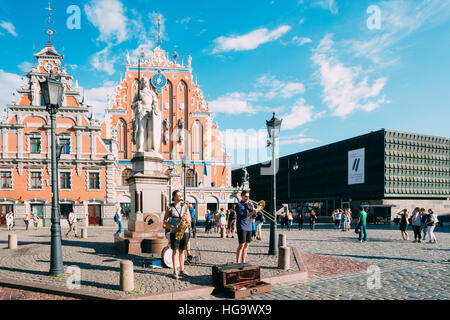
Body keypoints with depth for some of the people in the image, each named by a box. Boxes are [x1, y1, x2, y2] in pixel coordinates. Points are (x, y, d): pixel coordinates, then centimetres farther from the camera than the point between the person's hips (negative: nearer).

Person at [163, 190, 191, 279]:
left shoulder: (184, 206, 10)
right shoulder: (170, 207, 1)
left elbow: (189, 219, 12)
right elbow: (165, 221, 1)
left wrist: (187, 218, -11)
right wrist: (172, 227, -13)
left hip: (185, 231, 3)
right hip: (174, 232, -3)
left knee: (182, 251, 9)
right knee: (175, 251, -2)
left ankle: (182, 270, 16)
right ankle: (175, 271, 4)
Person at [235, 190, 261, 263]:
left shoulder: (249, 205, 16)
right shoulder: (239, 205, -5)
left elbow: (254, 215, 6)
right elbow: (243, 216, -17)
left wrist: (252, 206, -6)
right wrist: (252, 212, -27)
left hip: (249, 227, 7)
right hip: (241, 228, -7)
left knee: (246, 245, 8)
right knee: (241, 245, -9)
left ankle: (243, 262, 15)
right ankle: (237, 262, -3)